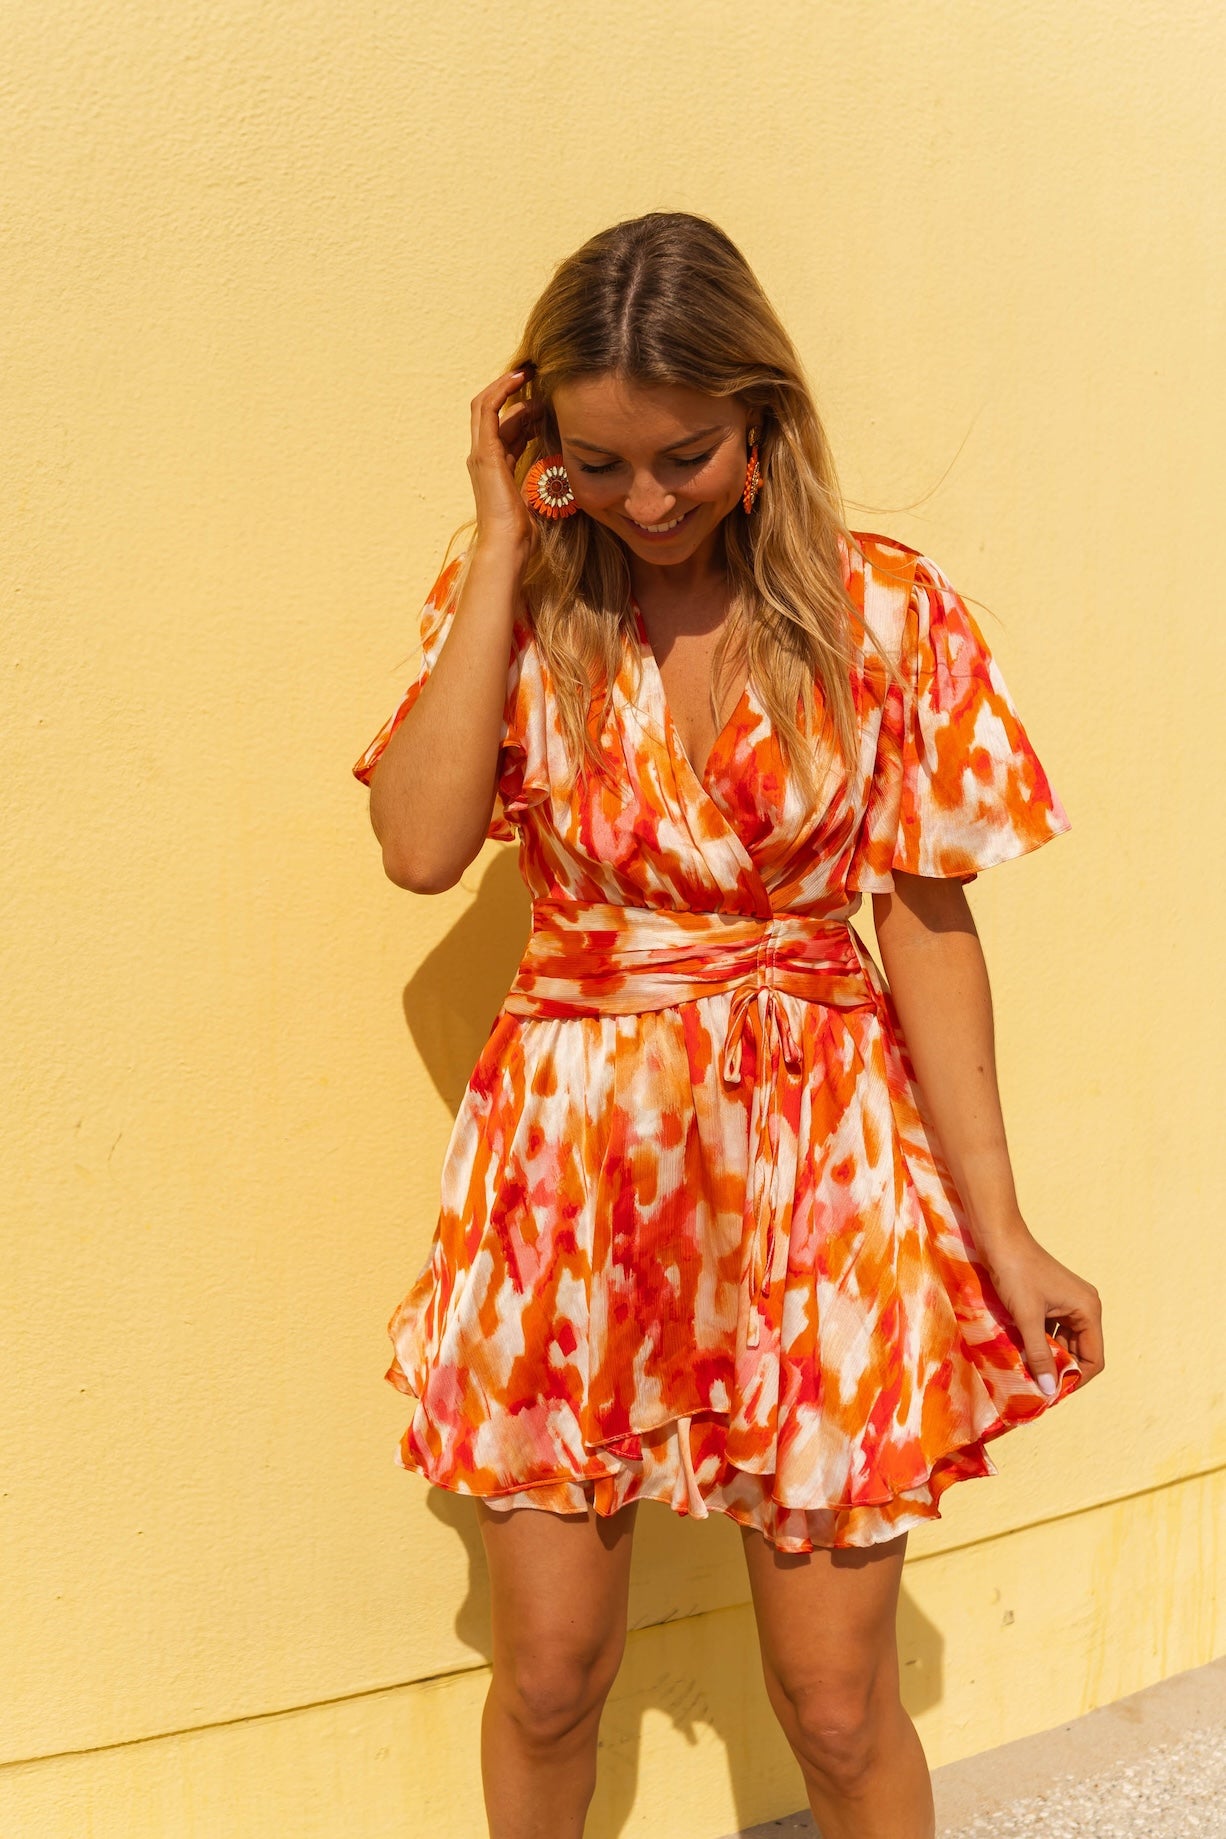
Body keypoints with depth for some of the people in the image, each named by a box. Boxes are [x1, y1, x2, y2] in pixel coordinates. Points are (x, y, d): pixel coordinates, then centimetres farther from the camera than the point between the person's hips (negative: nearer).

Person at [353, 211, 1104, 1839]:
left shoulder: (885, 613, -4)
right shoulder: (514, 606, 0)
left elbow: (928, 929, -3)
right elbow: (420, 844, -17)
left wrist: (1001, 1230, -3)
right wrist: (504, 542, -12)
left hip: (818, 1161, -1)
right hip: (569, 1161, 2)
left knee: (837, 1704, 9)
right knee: (547, 1673, 14)